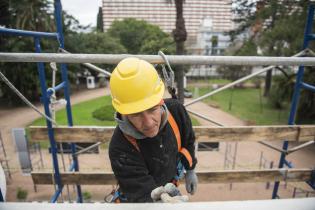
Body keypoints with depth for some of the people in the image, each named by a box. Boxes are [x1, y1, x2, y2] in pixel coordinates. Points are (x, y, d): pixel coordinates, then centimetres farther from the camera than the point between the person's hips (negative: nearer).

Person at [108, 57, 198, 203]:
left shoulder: (175, 109, -26)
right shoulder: (120, 148, -38)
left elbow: (187, 141, -6)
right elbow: (143, 195, -36)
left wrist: (190, 170, 6)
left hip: (170, 185, 4)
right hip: (138, 198, -3)